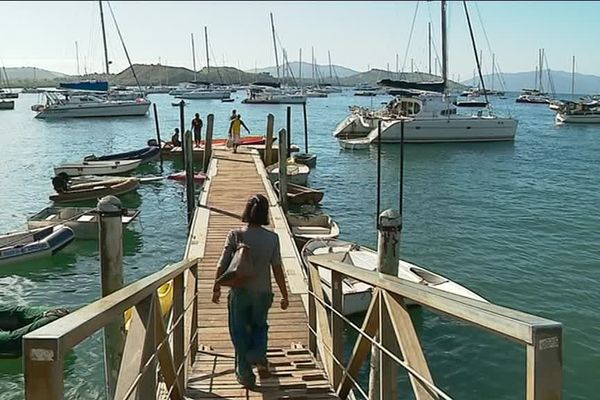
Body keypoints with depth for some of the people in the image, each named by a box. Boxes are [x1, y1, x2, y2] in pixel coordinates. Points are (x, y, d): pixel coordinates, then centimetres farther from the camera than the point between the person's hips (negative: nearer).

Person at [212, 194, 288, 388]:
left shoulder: (235, 235, -11)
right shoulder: (272, 238, -9)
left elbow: (222, 266, -9)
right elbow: (277, 269, -8)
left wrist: (216, 288, 6)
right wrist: (284, 295, 2)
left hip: (239, 292, -1)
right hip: (263, 292, 1)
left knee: (240, 332, 16)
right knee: (259, 326, 26)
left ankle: (245, 373, 23)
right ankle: (259, 356, 4)